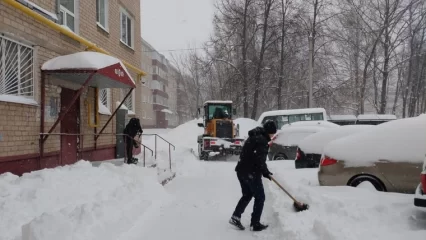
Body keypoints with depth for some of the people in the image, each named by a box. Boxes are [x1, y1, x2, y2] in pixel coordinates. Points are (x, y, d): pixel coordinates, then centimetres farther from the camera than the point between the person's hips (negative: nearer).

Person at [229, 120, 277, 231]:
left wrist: (264, 170, 18)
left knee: (247, 195, 21)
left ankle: (235, 217, 12)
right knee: (260, 197, 5)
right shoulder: (262, 140, -15)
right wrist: (265, 172, -7)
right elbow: (259, 160, -22)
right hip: (251, 173, -9)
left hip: (241, 170, 9)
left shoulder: (254, 137, 16)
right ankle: (255, 224, 10)